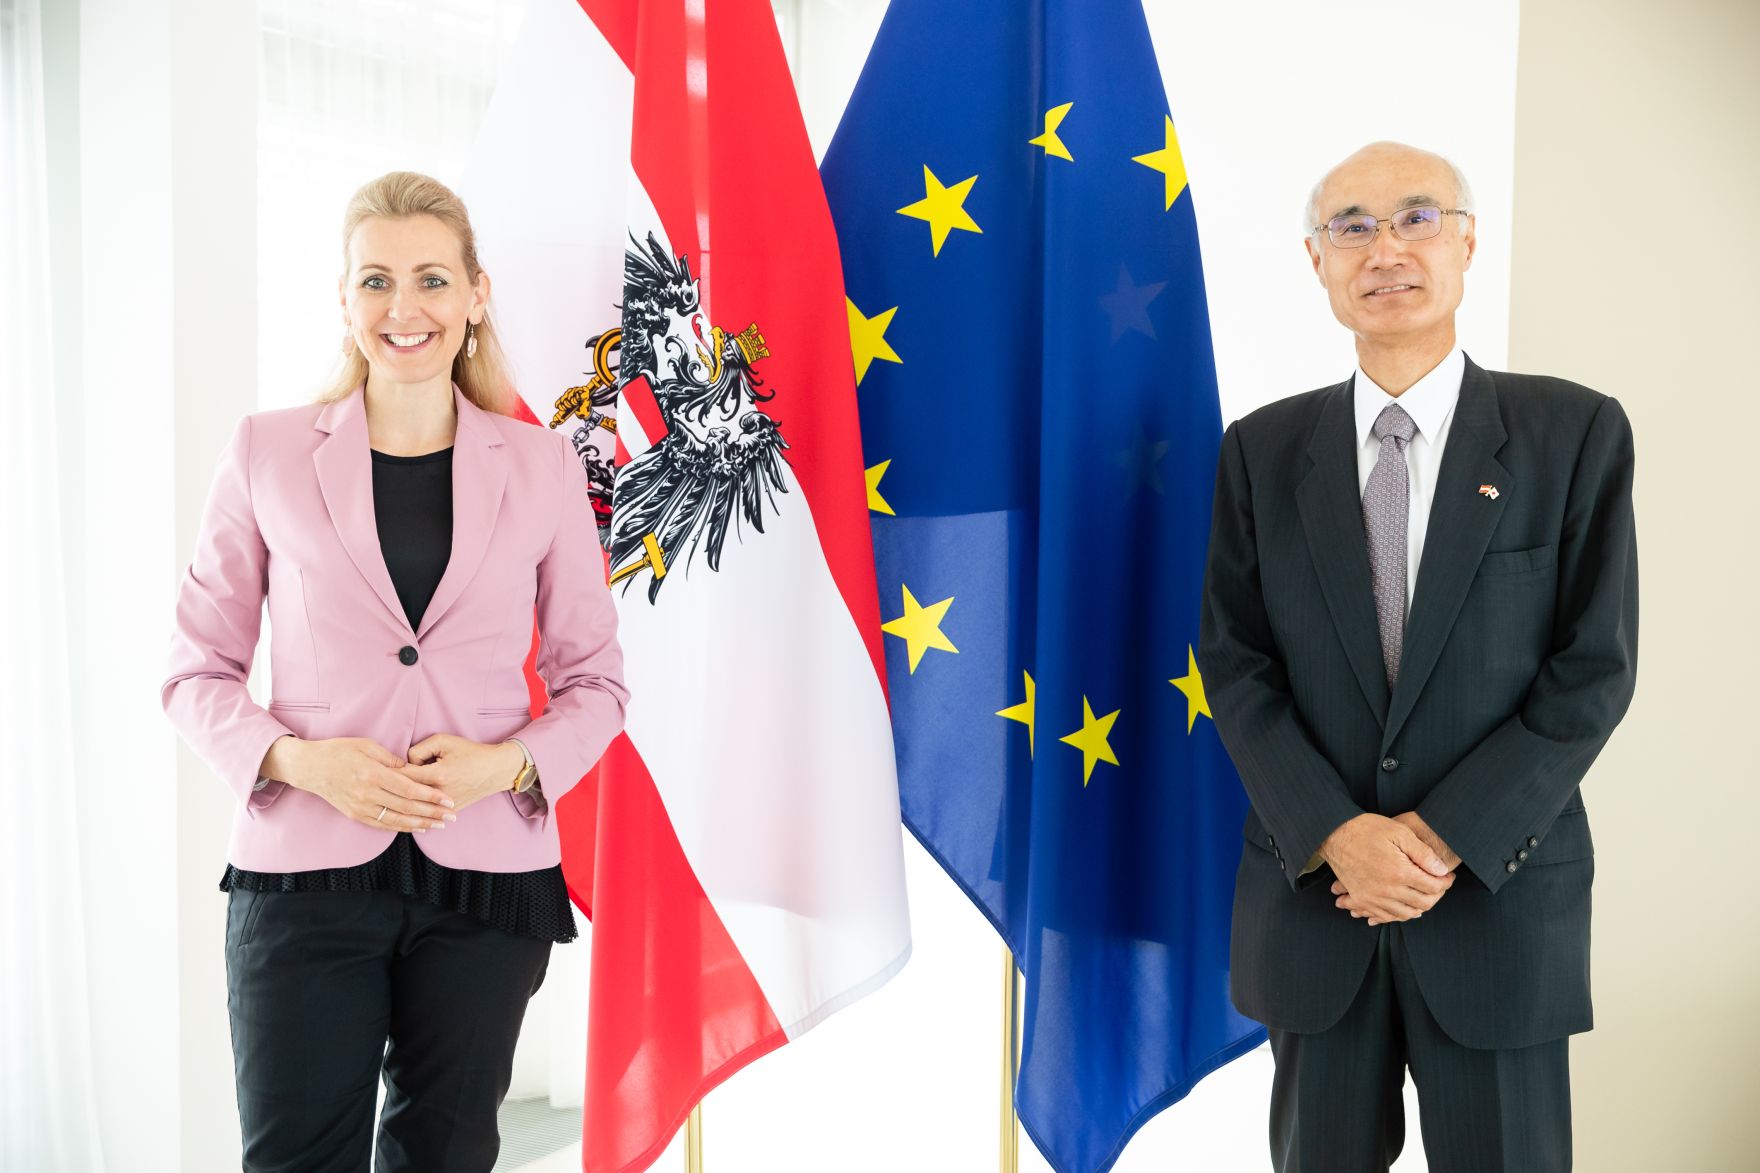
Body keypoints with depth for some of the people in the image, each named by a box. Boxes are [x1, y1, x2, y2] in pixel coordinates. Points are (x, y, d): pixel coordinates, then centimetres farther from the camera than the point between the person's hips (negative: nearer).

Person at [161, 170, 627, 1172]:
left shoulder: (541, 466, 3)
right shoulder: (268, 453, 2)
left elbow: (595, 678, 7)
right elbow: (198, 669, 5)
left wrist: (509, 762, -11)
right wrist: (300, 760, -12)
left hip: (487, 868, 1)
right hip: (305, 872, -1)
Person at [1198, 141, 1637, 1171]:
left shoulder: (1576, 433, -3)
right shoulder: (1263, 451, 2)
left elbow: (1595, 668, -6)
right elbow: (1235, 664, -1)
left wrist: (1447, 836, -14)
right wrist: (1337, 835, -13)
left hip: (1498, 893, -1)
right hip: (1311, 896, 2)